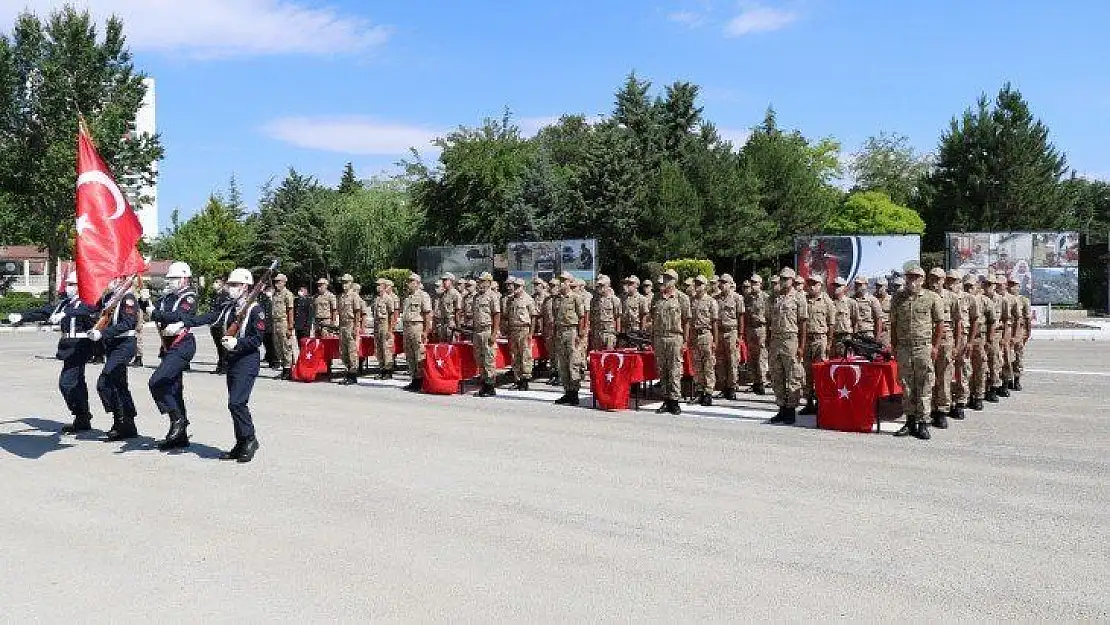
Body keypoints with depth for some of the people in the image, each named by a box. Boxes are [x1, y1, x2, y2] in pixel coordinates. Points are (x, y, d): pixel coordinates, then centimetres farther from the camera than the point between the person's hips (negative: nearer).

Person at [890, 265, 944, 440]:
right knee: (906, 386, 6)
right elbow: (893, 324, 14)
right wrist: (894, 346, 9)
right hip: (903, 347, 3)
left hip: (924, 347, -3)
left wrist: (935, 346, -3)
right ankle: (910, 422, 14)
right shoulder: (898, 298, 10)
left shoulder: (932, 298, 2)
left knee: (924, 387, -2)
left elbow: (940, 323, 3)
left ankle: (922, 423, 3)